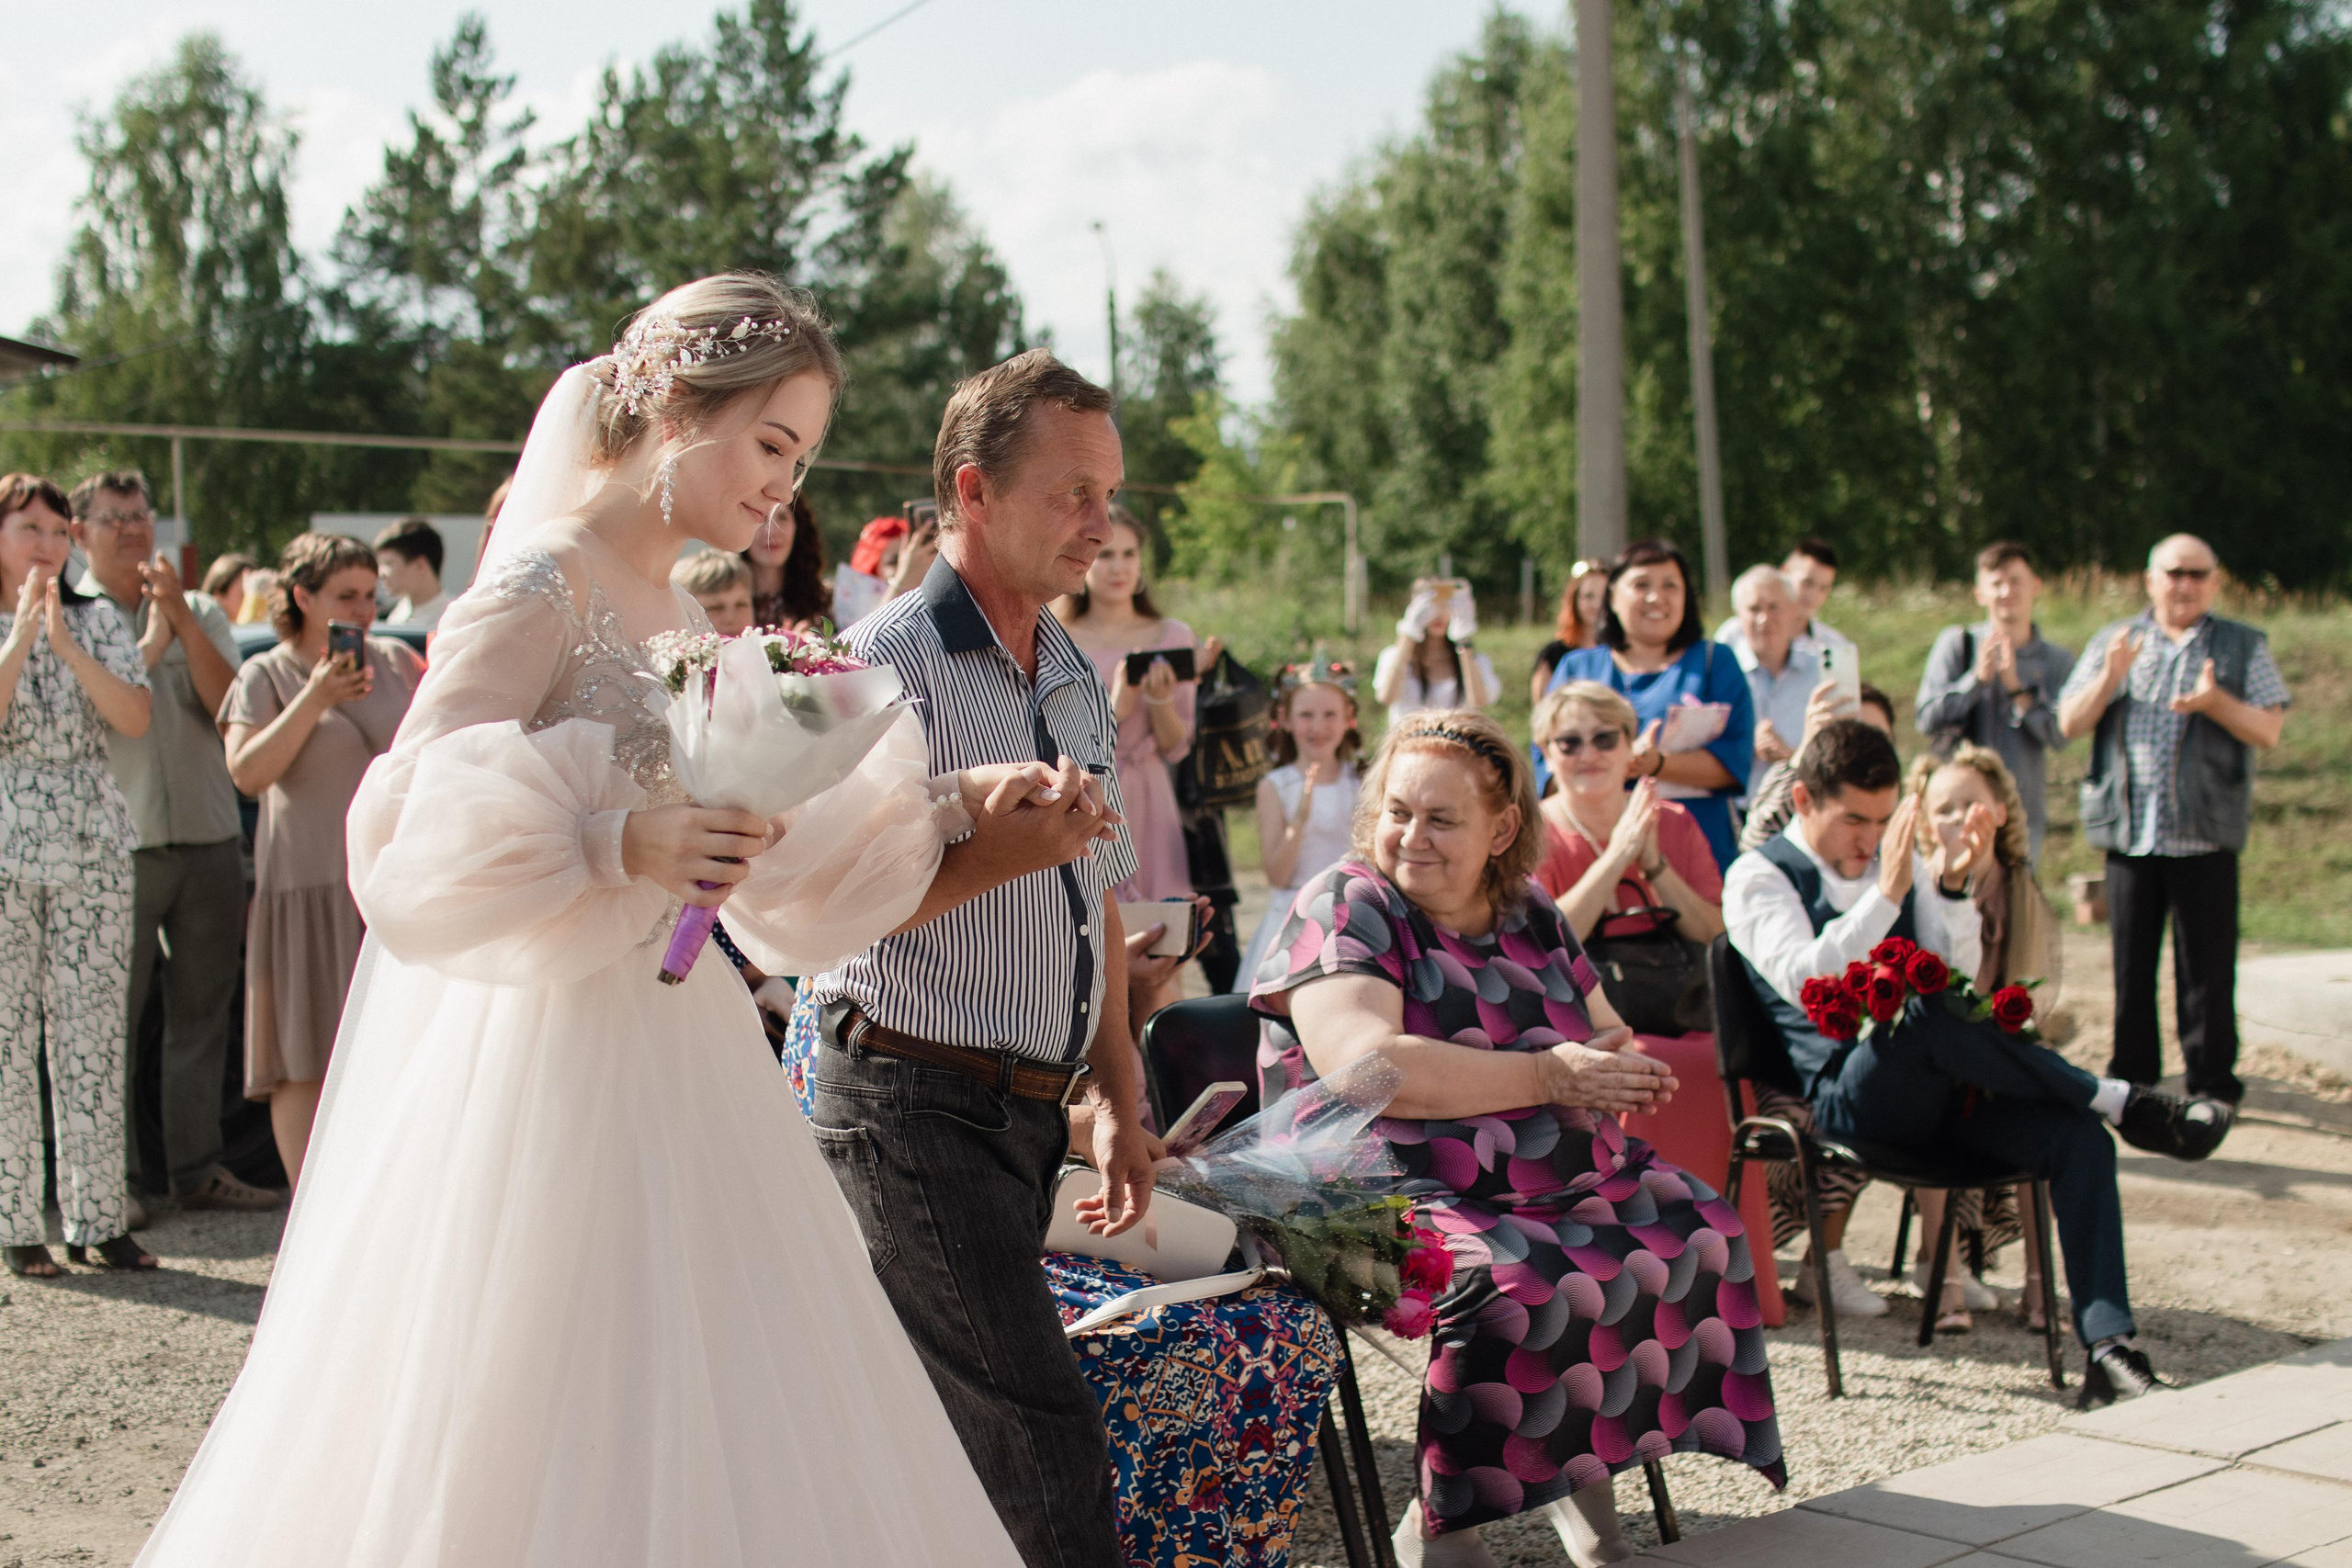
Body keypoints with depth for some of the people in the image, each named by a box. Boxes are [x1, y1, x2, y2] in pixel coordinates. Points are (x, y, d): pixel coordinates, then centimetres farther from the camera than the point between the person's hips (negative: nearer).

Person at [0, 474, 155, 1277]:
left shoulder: (97, 623, 9)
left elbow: (136, 717, -5)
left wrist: (65, 645, -14)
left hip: (94, 849, 2)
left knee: (94, 1037, 2)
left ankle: (98, 1218, 9)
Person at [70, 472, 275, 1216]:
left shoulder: (200, 613, 14)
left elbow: (227, 701, -3)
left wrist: (180, 617, -11)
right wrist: (150, 642, -10)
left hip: (209, 841, 3)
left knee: (202, 1011, 6)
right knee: (110, 1019, -1)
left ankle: (196, 1167, 13)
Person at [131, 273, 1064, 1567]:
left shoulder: (681, 609, 14)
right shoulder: (544, 586, -12)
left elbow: (765, 836, 17)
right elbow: (408, 827, -19)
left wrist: (953, 805, 8)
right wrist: (618, 843, -29)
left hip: (670, 1048, 9)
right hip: (556, 1058, -9)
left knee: (709, 1434, 11)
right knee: (547, 1446, -1)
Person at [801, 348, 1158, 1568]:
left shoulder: (1076, 679, 16)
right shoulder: (888, 662, -10)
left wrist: (1118, 1099, 17)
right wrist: (1015, 844, -25)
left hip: (1027, 1110, 8)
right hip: (916, 1105, -7)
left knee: (953, 1433, 9)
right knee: (1043, 1441, -11)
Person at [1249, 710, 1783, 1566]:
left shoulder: (1529, 915, 14)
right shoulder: (1343, 910, -7)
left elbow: (1607, 1040, 24)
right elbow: (1366, 1067, -23)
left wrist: (1623, 1068, -3)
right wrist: (1548, 1077, -20)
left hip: (1568, 1182, 7)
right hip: (1406, 1196, -7)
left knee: (1706, 1236, -8)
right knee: (1521, 1289, -32)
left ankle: (1584, 1468, 7)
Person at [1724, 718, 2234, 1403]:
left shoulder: (1901, 862, 18)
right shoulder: (1758, 877, 1)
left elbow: (1962, 976, 10)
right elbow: (1801, 979, -17)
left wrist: (1952, 890, -7)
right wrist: (1887, 893, -26)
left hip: (1937, 1087, 6)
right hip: (1847, 1096, -5)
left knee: (2078, 1136, -21)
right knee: (1931, 1010, -37)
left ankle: (2108, 1348, -26)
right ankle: (2119, 1101, -20)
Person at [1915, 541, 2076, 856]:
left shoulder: (2057, 661, 6)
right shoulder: (1956, 644, 3)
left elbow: (2060, 733, -6)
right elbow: (1927, 720, -4)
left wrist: (2017, 687, -15)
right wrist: (1978, 677, -12)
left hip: (2024, 813, 1)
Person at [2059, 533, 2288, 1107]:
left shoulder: (2244, 647, 8)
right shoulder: (2113, 641, 12)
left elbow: (2268, 731, -1)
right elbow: (2070, 722, 5)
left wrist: (2215, 702, -18)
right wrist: (2110, 676, -12)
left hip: (2204, 833, -2)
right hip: (2129, 832, 2)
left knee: (2207, 965, 0)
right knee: (2131, 959, 8)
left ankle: (2212, 1082, 9)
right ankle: (2130, 1076, 18)